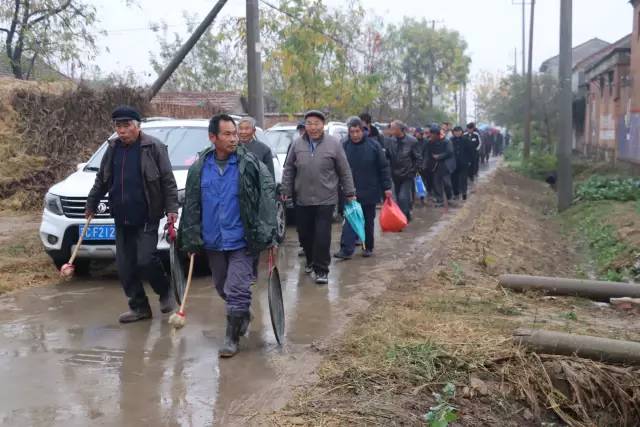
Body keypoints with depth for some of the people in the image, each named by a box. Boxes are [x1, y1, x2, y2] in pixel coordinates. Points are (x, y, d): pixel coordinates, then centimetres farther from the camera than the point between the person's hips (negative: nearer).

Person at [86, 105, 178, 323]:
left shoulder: (153, 147, -7)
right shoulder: (113, 148, 10)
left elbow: (168, 181, -8)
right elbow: (101, 181, 21)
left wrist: (172, 208, -15)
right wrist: (91, 205, 24)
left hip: (147, 218, -6)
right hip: (121, 219, 6)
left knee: (145, 260, -12)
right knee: (125, 265, 6)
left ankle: (165, 292, 16)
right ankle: (139, 307, 19)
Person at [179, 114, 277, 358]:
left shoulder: (250, 164, -8)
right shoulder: (199, 168, 2)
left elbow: (267, 198, -8)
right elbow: (191, 206, 8)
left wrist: (267, 235, -13)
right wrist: (191, 241, 6)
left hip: (241, 241, -4)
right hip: (212, 243, 4)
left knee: (237, 291, -6)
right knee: (223, 289, 19)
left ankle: (232, 338, 10)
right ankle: (243, 318, 44)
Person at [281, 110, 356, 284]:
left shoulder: (333, 144, -2)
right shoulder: (297, 144, 4)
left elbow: (344, 170, 1)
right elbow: (289, 170, 9)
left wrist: (349, 192, 2)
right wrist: (286, 190, 5)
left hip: (325, 199, -3)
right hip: (302, 199, 3)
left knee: (322, 235, -6)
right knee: (305, 234, 13)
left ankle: (321, 269, 5)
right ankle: (311, 260, 35)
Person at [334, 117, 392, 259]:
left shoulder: (373, 145, -4)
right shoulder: (344, 146, -3)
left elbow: (383, 167, 0)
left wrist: (387, 187, -4)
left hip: (370, 192, 0)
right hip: (351, 192, 0)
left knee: (369, 221, 11)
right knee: (350, 220, -8)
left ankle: (368, 248, 23)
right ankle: (346, 249, -11)